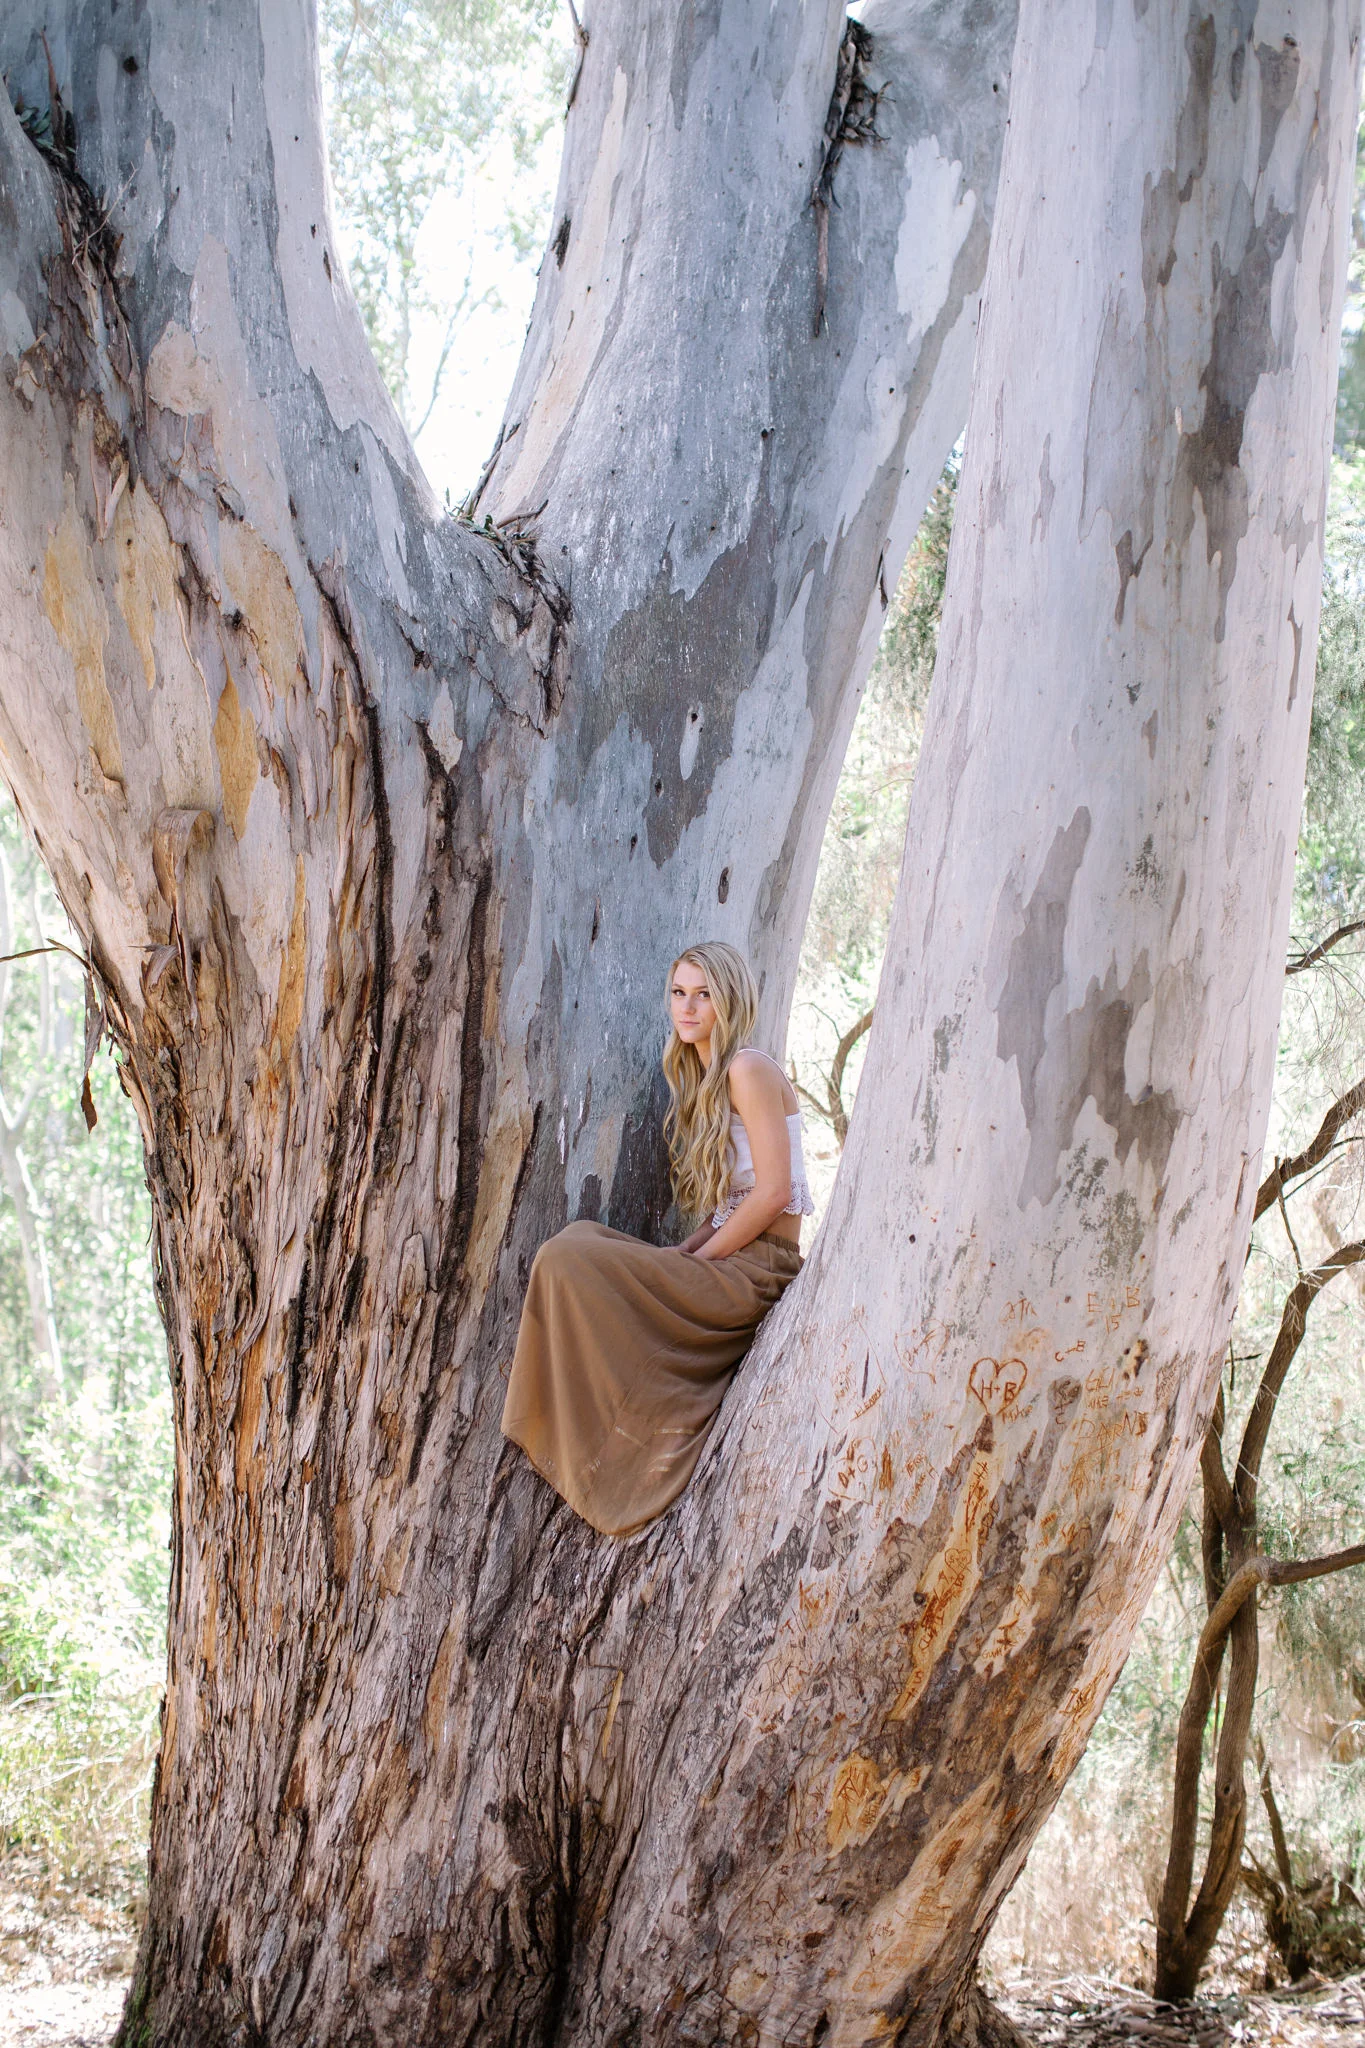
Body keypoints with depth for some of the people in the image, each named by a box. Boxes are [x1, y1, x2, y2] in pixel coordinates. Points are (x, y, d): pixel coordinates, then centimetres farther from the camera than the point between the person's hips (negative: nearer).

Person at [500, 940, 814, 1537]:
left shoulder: (749, 1070, -9)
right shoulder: (704, 1079, 20)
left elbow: (772, 1191, -16)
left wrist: (698, 1259, -12)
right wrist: (685, 1253, 3)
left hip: (760, 1267, -10)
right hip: (731, 1259, 10)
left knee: (567, 1262, -19)